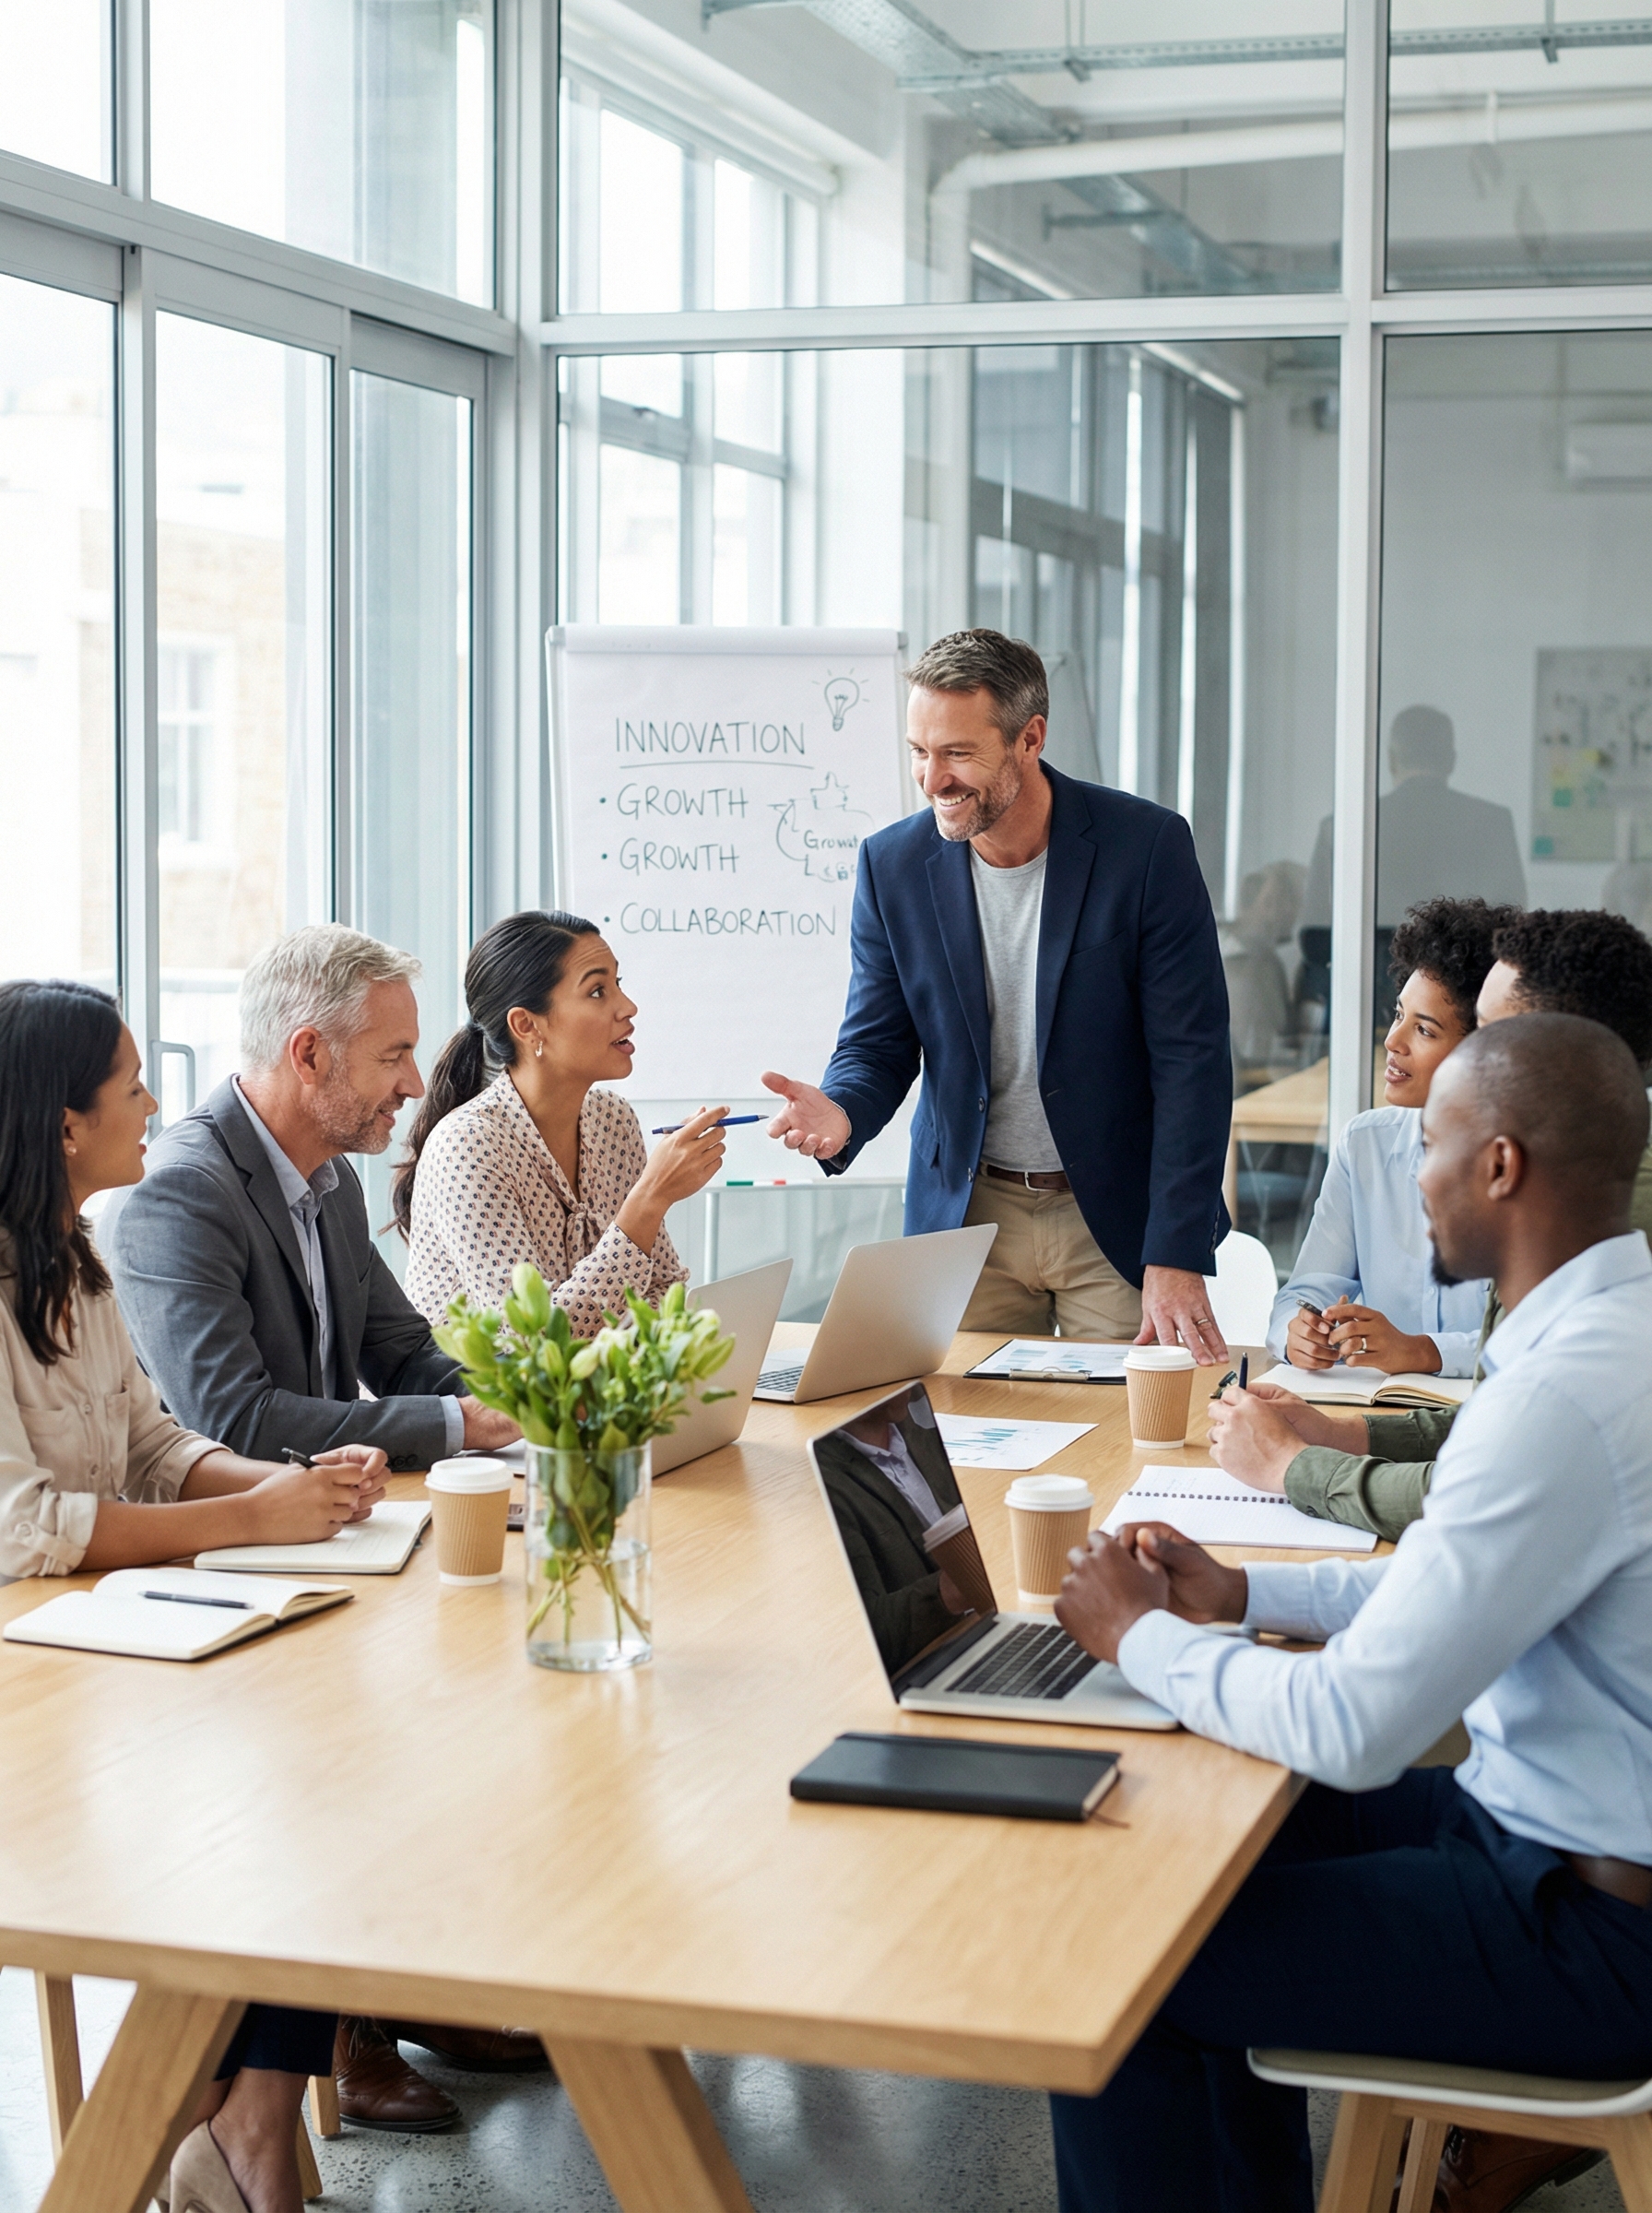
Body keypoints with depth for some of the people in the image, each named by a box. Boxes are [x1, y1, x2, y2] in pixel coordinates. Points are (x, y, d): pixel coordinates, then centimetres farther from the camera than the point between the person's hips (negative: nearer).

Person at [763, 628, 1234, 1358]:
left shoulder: (1147, 846, -13)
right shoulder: (892, 864, -4)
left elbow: (1190, 1058, -13)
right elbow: (877, 1046, 3)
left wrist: (1176, 1258, -18)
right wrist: (839, 1114, -22)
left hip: (1118, 1218, -2)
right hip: (967, 1216, 2)